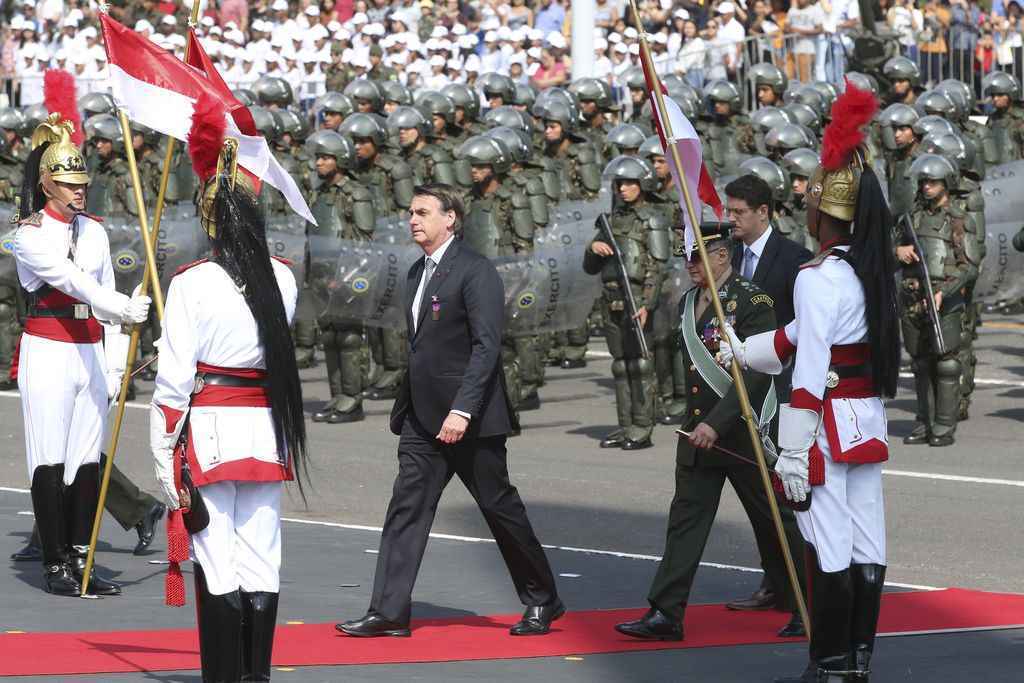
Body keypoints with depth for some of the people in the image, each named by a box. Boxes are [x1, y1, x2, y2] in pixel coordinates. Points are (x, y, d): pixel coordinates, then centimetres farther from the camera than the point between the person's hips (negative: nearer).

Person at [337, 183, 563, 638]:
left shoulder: (476, 272, -12)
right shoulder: (418, 272, 14)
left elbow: (486, 345, -20)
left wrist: (462, 410, -26)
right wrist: (404, 407, 18)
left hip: (469, 418, -8)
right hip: (423, 417, 8)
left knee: (500, 506, 3)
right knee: (406, 507, 0)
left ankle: (542, 601, 17)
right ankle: (389, 612, -1)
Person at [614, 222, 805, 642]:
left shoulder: (751, 301, -14)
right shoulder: (688, 302, 11)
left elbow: (756, 374, -20)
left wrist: (716, 423, -24)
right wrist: (696, 422, 17)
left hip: (743, 432, -7)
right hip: (699, 430, 7)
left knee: (774, 522, 4)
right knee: (686, 518, 2)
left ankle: (806, 608, 18)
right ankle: (665, 615, 1)